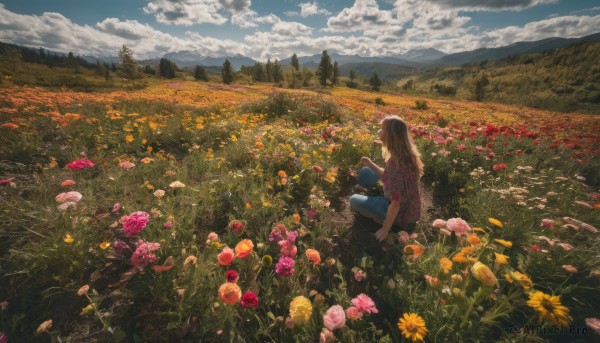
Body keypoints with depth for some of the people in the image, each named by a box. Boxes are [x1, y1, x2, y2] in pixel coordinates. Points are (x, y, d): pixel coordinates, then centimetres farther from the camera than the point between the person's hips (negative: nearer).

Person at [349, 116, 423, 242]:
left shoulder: (396, 163, -31)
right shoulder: (406, 155, -4)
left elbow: (395, 203, -29)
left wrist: (385, 229, -18)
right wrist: (370, 164, 7)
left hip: (401, 214, -8)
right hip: (410, 209, 8)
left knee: (354, 200, 0)